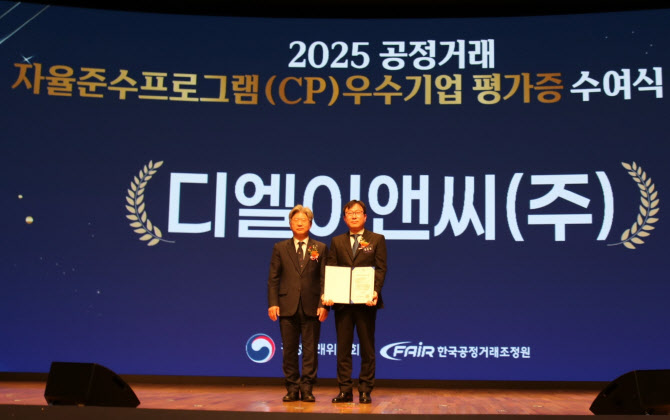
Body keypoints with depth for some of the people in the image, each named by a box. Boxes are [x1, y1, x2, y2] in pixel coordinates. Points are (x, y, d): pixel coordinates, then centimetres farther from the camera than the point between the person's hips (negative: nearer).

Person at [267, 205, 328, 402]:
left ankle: (307, 388, 9)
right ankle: (292, 388, 12)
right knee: (289, 349, 4)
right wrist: (273, 303, -5)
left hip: (312, 307, -1)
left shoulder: (320, 248, 8)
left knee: (310, 349, 2)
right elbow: (273, 279, 6)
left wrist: (323, 304, -7)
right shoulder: (280, 248, 9)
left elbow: (325, 278, 3)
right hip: (288, 306, 1)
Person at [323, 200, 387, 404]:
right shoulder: (337, 241, 11)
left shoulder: (377, 240, 5)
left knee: (367, 347, 4)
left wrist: (375, 292, -18)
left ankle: (365, 390, 11)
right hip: (342, 302, 2)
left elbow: (381, 269, -2)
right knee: (343, 347, 5)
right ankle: (345, 390, 11)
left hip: (366, 302, -2)